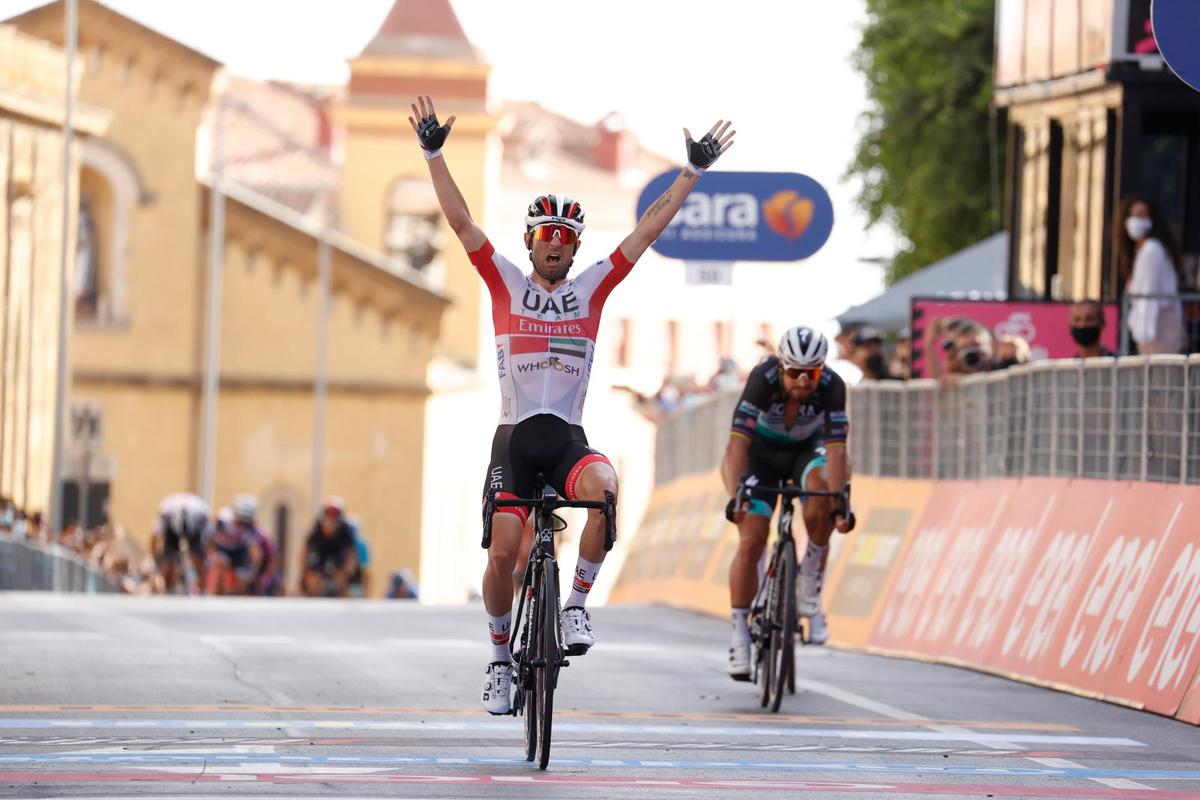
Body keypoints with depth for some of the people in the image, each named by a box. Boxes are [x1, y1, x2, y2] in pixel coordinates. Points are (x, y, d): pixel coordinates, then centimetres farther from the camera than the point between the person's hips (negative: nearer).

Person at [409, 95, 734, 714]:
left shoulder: (591, 289, 9)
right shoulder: (506, 285, 6)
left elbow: (649, 227, 8)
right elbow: (461, 222, 0)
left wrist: (694, 172, 5)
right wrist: (433, 155, -7)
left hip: (568, 438, 0)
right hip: (514, 437, 0)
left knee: (604, 487, -33)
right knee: (503, 552, -12)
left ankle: (577, 604, -18)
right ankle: (500, 657, 11)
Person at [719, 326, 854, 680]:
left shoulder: (831, 386, -29)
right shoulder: (763, 378, -32)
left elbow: (835, 449, -34)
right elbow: (738, 441, -38)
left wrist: (841, 505, -46)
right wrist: (734, 497, -49)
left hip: (806, 449, 1)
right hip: (761, 450, -1)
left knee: (822, 489, -33)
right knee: (751, 541, -13)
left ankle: (810, 590, -17)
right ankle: (740, 634, -2)